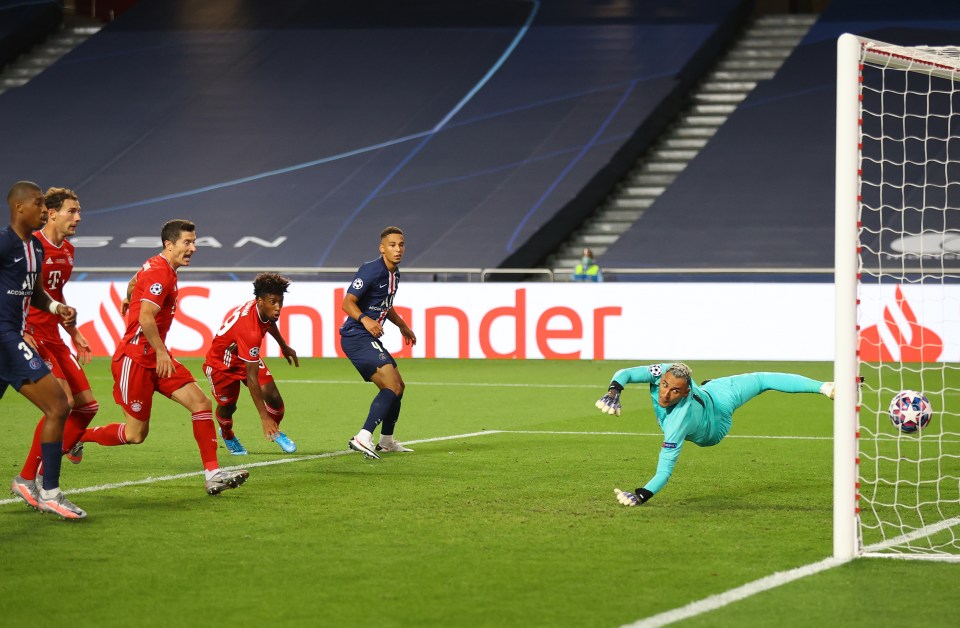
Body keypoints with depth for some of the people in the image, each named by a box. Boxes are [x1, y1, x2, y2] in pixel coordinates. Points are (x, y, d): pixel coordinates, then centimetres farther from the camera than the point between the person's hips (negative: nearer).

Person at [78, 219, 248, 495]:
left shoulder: (155, 266, 14)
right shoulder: (160, 273, -18)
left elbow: (133, 283, 36)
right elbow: (146, 318, -28)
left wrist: (129, 298, 57)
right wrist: (161, 351, -25)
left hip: (155, 357, 10)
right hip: (136, 358, -10)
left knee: (201, 403, -4)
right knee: (135, 434, -4)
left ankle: (213, 474, -6)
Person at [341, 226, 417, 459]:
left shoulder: (394, 274, 13)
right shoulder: (371, 270, -16)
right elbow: (348, 303, -21)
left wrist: (402, 326, 38)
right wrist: (364, 319, -38)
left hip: (369, 338, 10)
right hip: (356, 336, -10)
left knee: (397, 387, 18)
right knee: (392, 386, -21)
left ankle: (386, 440, 33)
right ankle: (363, 438, -29)